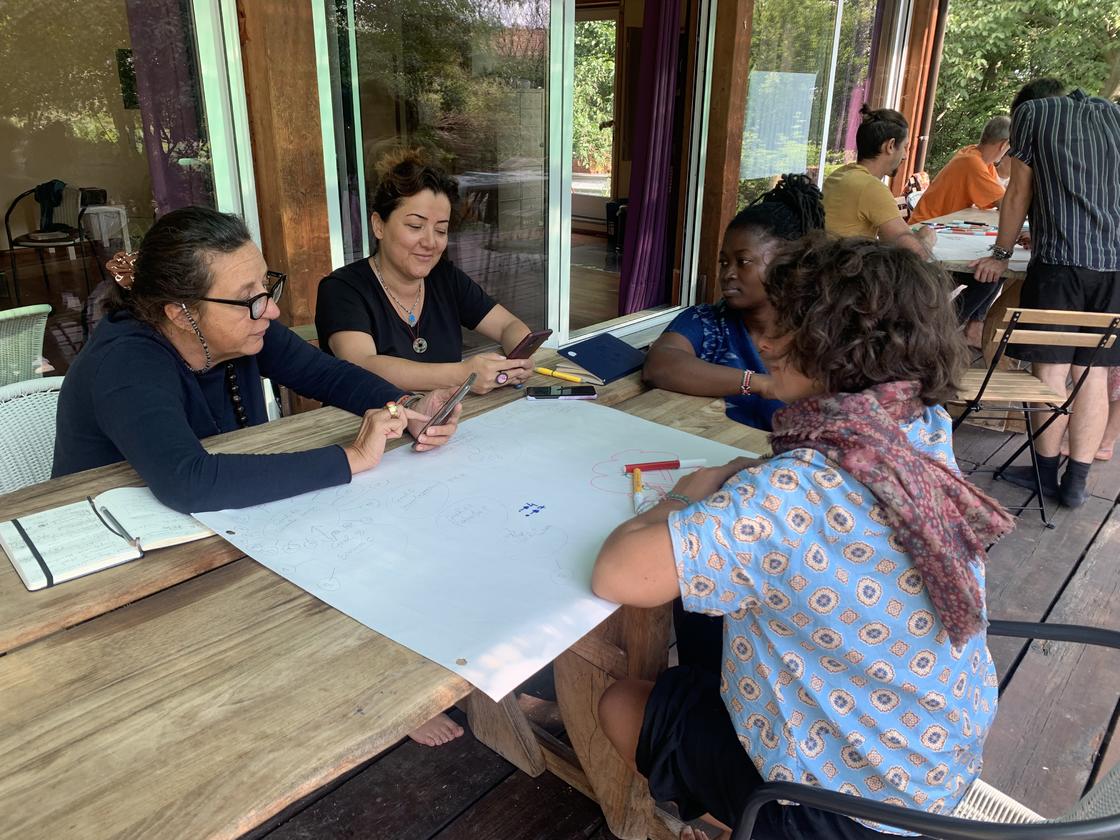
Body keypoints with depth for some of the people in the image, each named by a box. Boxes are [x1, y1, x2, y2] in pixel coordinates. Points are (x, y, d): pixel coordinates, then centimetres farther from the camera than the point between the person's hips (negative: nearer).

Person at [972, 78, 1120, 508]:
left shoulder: (1032, 111, 9)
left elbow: (1019, 194, 7)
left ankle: (1046, 471, 10)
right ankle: (1077, 481, 10)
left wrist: (1001, 255, 16)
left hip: (1060, 256, -5)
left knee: (1052, 368, 2)